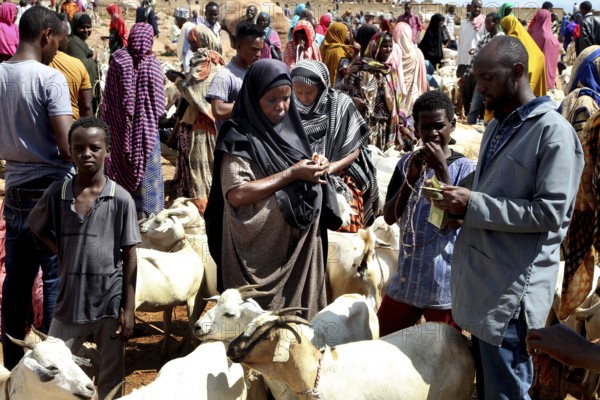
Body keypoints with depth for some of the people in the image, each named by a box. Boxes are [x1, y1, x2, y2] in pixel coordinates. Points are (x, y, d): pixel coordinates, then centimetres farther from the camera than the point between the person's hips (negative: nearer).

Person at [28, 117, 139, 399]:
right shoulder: (56, 194, -3)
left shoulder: (121, 199, -7)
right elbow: (35, 225, 17)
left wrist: (129, 310, -5)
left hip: (111, 303, -1)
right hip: (69, 303, 2)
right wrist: (62, 251, 2)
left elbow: (130, 258, -4)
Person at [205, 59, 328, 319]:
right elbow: (236, 194, -24)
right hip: (261, 247, -7)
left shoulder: (289, 127, 9)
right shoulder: (241, 138, -12)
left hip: (299, 241, 7)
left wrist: (315, 168, -3)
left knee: (297, 314, 13)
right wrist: (292, 174, -20)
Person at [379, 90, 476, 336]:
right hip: (407, 278, 4)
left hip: (445, 283, -4)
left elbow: (456, 221, -19)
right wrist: (411, 178, -14)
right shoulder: (407, 163, 4)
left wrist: (441, 169, -22)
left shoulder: (465, 168, -9)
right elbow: (389, 217, -1)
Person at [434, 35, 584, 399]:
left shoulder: (553, 131, -13)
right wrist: (460, 204, 6)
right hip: (480, 280, 8)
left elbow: (550, 213, -20)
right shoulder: (497, 127, 15)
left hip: (512, 289, -8)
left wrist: (473, 204, -20)